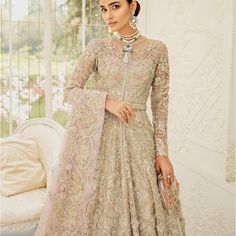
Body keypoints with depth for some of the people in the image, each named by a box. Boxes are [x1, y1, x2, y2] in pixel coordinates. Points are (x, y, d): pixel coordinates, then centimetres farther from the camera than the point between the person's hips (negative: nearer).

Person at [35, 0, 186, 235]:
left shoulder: (156, 49, 2)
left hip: (137, 139, 0)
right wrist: (107, 100, -16)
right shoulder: (97, 47, 2)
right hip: (96, 137, 0)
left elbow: (160, 104, 2)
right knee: (93, 206, 5)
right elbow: (71, 92, 0)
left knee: (142, 208, 4)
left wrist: (162, 152, -3)